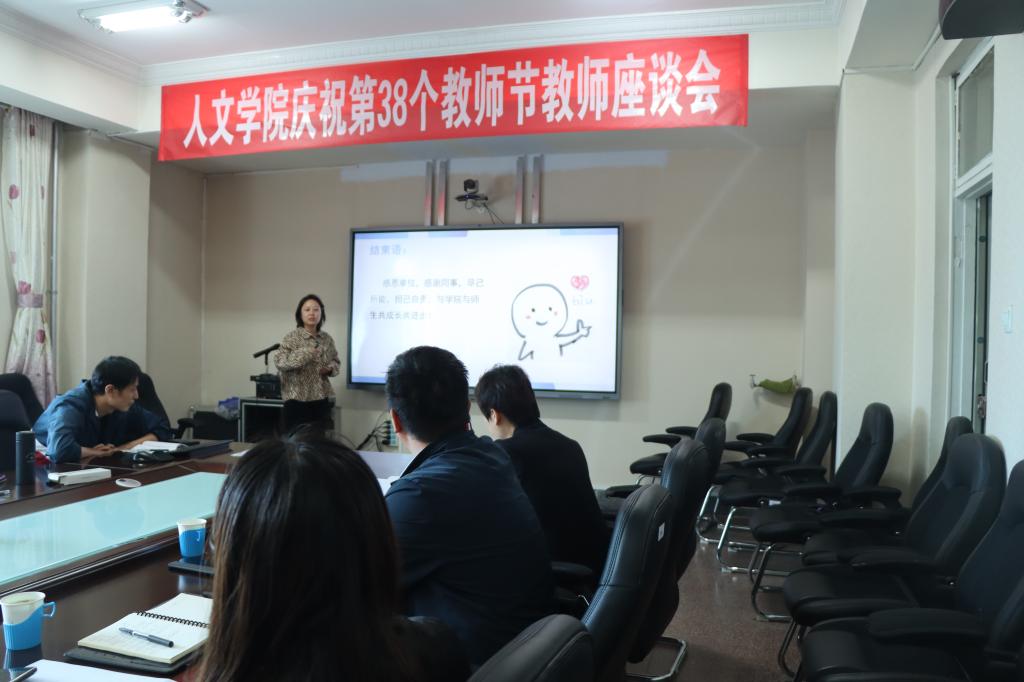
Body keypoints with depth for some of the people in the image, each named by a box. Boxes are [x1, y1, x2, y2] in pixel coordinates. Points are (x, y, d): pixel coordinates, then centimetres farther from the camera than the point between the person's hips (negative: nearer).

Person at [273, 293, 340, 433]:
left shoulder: (327, 338, 8)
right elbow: (279, 362, -15)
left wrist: (330, 368, -4)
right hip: (297, 399, -5)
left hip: (321, 399, 5)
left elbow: (336, 361, 19)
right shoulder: (292, 337, -6)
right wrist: (305, 354, -26)